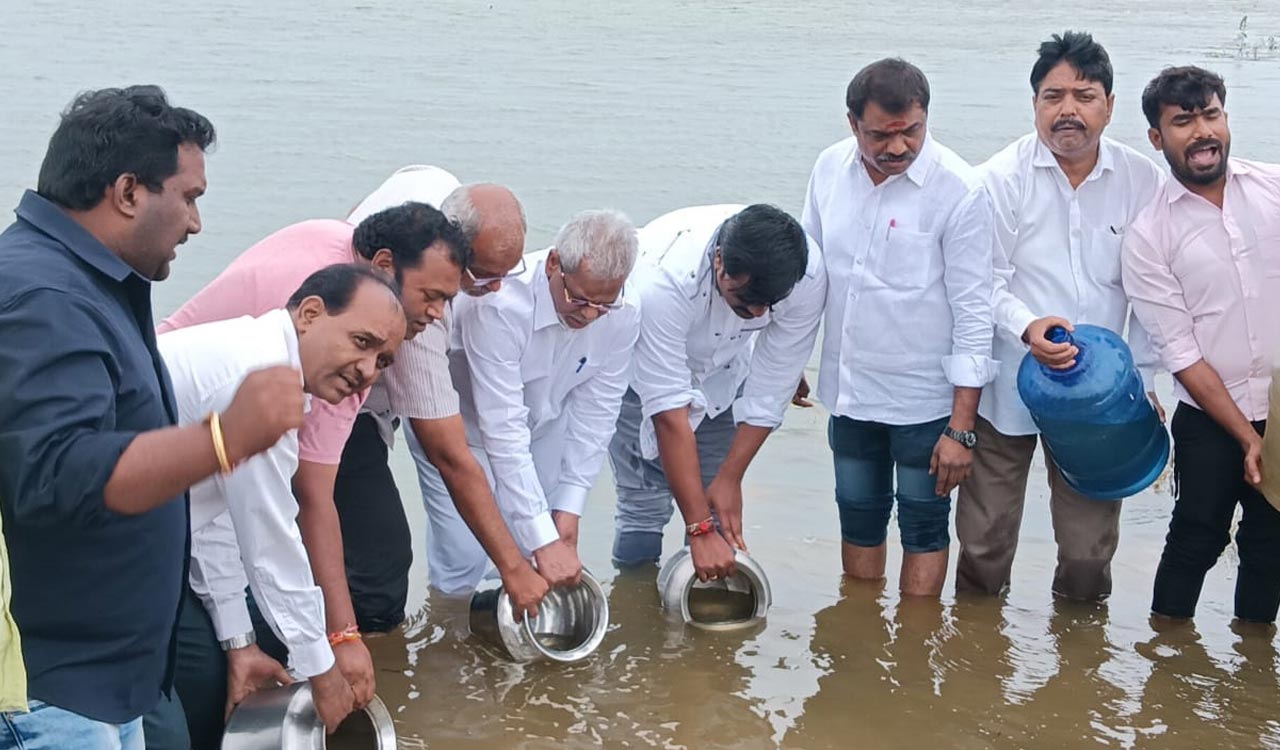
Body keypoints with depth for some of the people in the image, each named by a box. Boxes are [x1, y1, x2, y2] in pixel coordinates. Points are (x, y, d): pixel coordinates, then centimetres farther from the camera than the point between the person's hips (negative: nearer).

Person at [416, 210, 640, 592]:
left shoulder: (622, 316, -22)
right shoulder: (499, 304, -38)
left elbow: (595, 414, -10)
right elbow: (503, 429, -36)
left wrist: (568, 508, -14)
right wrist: (543, 540, -36)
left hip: (543, 424, 4)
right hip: (462, 423, -4)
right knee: (463, 568, -12)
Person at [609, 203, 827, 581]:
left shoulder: (807, 276, -33)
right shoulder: (664, 277, -43)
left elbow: (771, 388, -21)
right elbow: (670, 413, -39)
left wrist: (730, 477, -17)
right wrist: (699, 528, -37)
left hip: (723, 371, 3)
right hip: (643, 370, -3)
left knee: (719, 511, -2)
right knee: (644, 506, -8)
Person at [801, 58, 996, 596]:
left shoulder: (959, 192, -17)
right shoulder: (831, 168, -3)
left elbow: (973, 315, -15)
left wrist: (961, 428, -16)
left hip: (926, 397, -5)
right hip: (849, 390, 5)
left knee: (923, 526, 7)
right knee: (859, 519, 18)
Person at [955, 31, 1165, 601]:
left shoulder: (1142, 181, -1)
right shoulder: (1002, 178, -7)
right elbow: (986, 280, -8)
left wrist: (1142, 381, 3)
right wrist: (1027, 327, -26)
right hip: (1007, 383, -1)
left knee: (1090, 545, 9)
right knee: (985, 538, 8)